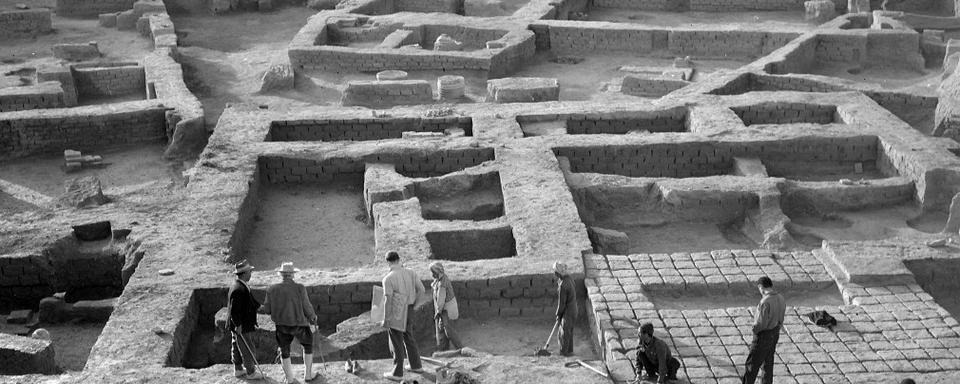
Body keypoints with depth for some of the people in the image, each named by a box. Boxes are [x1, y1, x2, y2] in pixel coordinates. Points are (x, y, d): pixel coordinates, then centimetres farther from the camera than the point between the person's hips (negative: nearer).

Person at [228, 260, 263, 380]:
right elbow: (234, 309, -27)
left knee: (237, 347, 20)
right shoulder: (238, 289, -27)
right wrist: (238, 325, -23)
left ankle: (238, 369, 33)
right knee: (247, 349, 1)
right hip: (240, 326, -11)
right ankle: (250, 372, 12)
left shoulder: (242, 287, 6)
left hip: (240, 325, 11)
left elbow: (251, 302, 17)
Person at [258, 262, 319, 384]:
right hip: (299, 324, -2)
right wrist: (313, 316, 7)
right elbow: (307, 308, -14)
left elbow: (267, 309, -4)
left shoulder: (272, 289, -10)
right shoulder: (299, 288, -18)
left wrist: (258, 309, 17)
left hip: (281, 325, 2)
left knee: (284, 351, 19)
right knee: (308, 345, 22)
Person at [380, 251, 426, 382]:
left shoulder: (388, 278, -19)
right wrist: (416, 304, 15)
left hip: (395, 315, -6)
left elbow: (388, 300, -21)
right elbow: (421, 289, 1)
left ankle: (397, 373, 14)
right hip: (408, 313, 6)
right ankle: (416, 366, 33)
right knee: (408, 338, 23)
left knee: (397, 344, 5)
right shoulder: (410, 273, -2)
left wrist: (386, 320, -14)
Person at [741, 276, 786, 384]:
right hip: (775, 333, 8)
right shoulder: (781, 299, -2)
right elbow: (780, 320, 6)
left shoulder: (765, 302, -27)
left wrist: (754, 329, -8)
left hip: (763, 335, -8)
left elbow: (761, 323, -26)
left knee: (753, 363, 5)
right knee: (768, 361, 21)